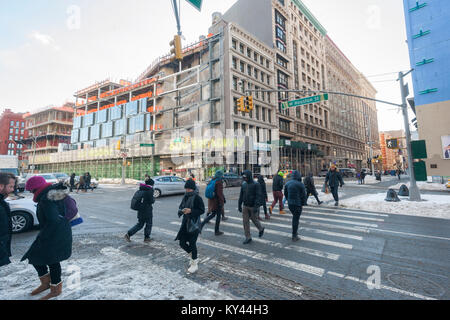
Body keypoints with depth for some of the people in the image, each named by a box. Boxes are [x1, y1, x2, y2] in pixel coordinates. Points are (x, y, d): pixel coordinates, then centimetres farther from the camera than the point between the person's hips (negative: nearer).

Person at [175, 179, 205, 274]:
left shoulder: (197, 198, -13)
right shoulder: (185, 197, 6)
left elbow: (202, 210, -13)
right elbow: (180, 208, 12)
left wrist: (191, 211, -24)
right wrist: (182, 210, -12)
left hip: (194, 223, -7)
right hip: (185, 223, 7)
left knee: (192, 243, 1)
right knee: (182, 243, 11)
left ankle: (194, 264, 21)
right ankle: (194, 256, 36)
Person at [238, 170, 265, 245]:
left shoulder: (256, 184, -12)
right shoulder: (244, 184, 5)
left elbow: (259, 196, -18)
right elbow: (241, 196, 10)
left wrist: (256, 206, -24)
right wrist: (239, 205, 8)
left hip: (252, 206, -5)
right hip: (245, 206, 5)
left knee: (254, 220, 11)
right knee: (245, 222, 4)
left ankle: (261, 229, 41)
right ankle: (248, 238, 15)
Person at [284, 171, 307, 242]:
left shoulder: (287, 183, 4)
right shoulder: (300, 184, -13)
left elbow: (285, 194, 12)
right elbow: (303, 195, -8)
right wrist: (303, 204, 4)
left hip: (290, 204, 6)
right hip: (298, 204, -5)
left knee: (295, 217, 24)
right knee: (296, 219, 2)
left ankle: (295, 231, 31)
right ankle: (294, 236, 8)